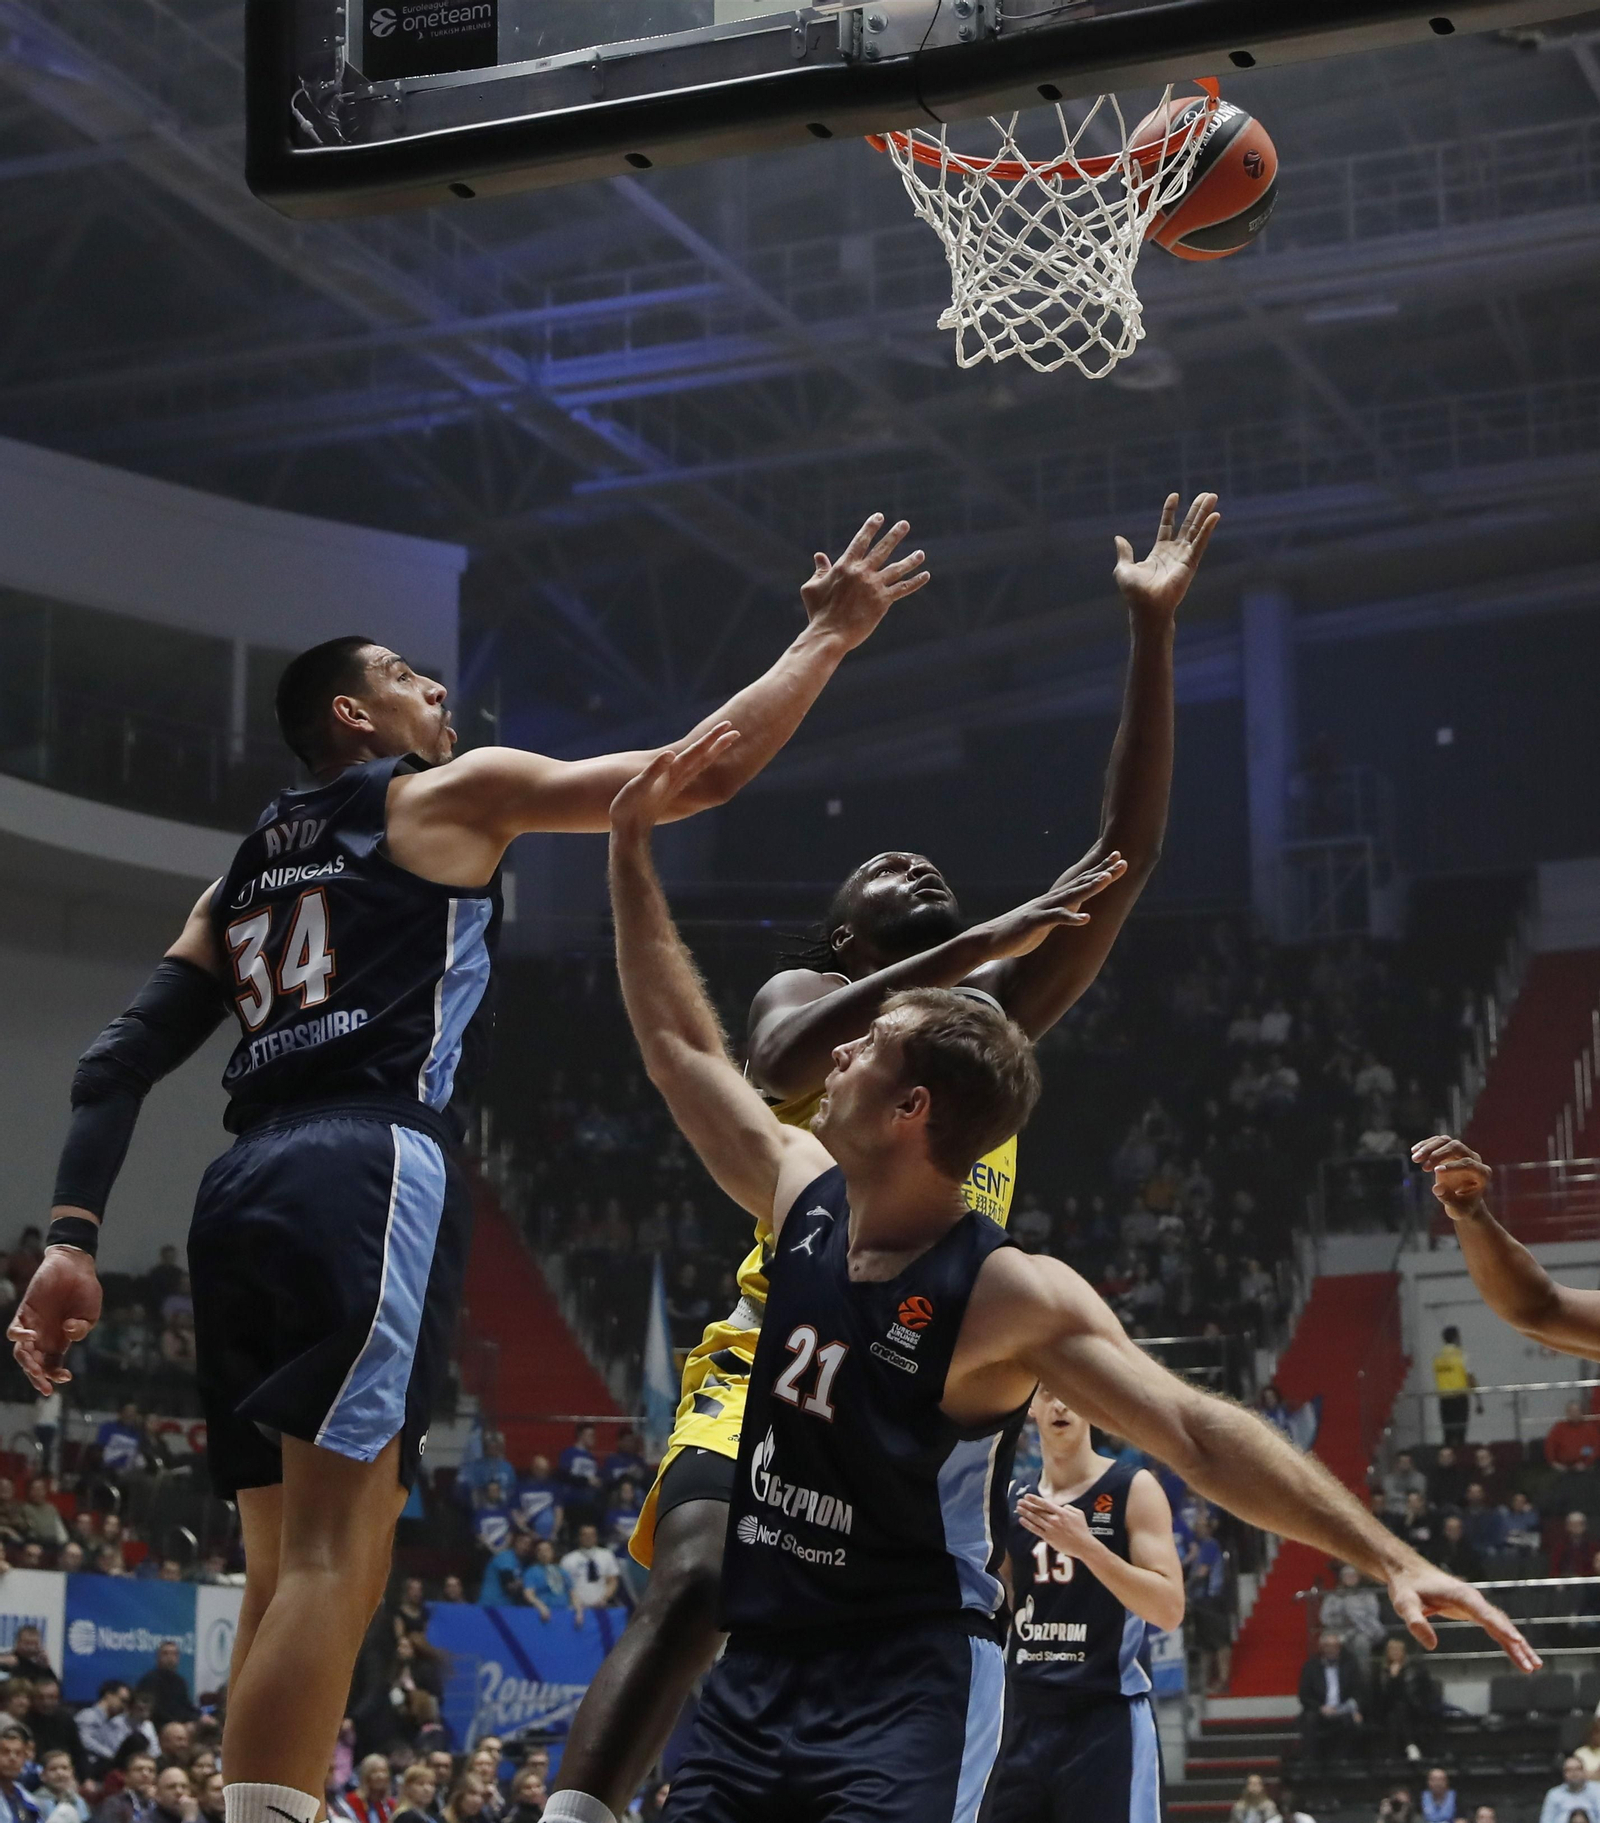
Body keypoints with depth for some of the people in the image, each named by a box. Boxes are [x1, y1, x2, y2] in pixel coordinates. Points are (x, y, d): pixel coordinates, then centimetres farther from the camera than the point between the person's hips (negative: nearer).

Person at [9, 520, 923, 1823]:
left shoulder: (250, 867, 28)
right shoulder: (449, 796, 10)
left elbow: (121, 1060, 16)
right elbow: (705, 772, 6)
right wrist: (829, 637, 17)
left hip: (246, 1189, 8)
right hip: (372, 1171, -8)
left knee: (291, 1567, 10)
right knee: (334, 1552, -16)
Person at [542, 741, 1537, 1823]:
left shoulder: (1012, 1297, -15)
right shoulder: (803, 1196, 3)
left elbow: (1198, 1434, -20)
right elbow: (679, 1043, 15)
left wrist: (1390, 1558, -29)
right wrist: (632, 854, 16)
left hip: (912, 1679, -6)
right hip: (761, 1665, 6)